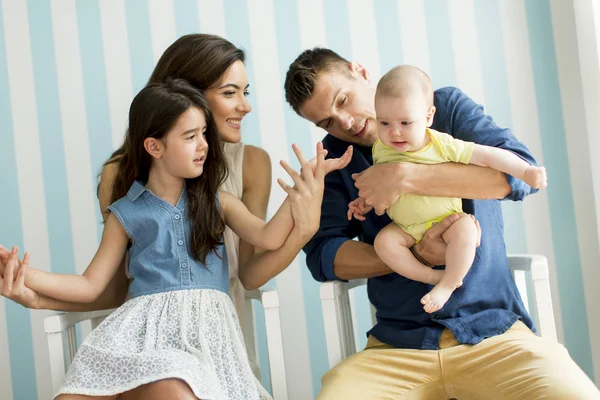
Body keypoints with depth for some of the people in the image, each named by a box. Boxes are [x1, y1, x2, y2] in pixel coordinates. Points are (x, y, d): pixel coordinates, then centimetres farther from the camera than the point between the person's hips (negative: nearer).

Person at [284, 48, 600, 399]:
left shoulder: (446, 106, 4)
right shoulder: (334, 158, 10)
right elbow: (321, 254, -1)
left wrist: (406, 177, -19)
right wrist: (415, 256, -14)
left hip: (495, 332, -2)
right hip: (397, 348, 2)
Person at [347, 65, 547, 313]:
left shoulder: (443, 145, -15)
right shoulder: (381, 150, -5)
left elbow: (487, 156, -13)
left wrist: (527, 172, -17)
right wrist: (366, 202, 2)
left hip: (447, 221, -2)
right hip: (406, 230, 3)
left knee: (465, 229, -31)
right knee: (383, 241, -24)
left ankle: (448, 284, -15)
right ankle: (432, 277, -17)